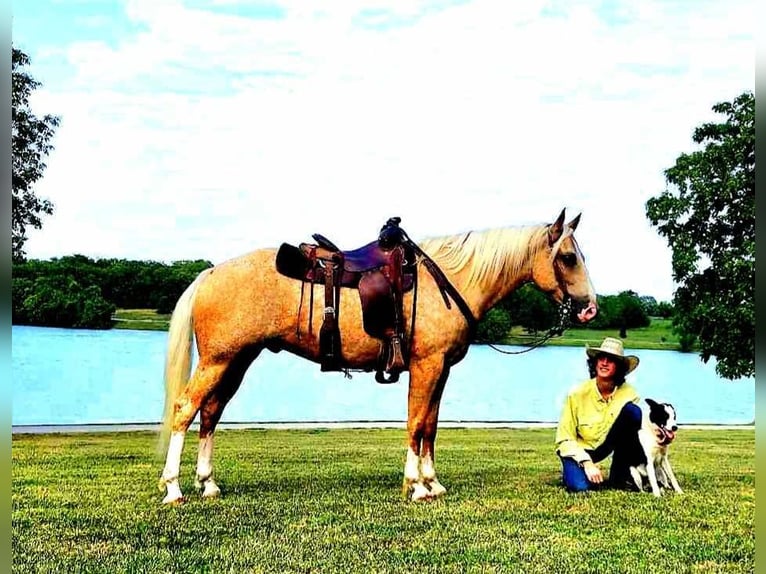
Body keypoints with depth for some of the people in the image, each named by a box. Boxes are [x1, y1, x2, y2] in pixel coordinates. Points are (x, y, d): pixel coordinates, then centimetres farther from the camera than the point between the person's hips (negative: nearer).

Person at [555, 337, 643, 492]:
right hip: (577, 449, -3)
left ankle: (620, 476, -11)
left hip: (605, 444, 3)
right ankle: (572, 472, 8)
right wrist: (587, 463, -26)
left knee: (633, 410, -22)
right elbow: (564, 439, -15)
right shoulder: (578, 393, -19)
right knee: (580, 486, -33)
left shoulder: (628, 393, -14)